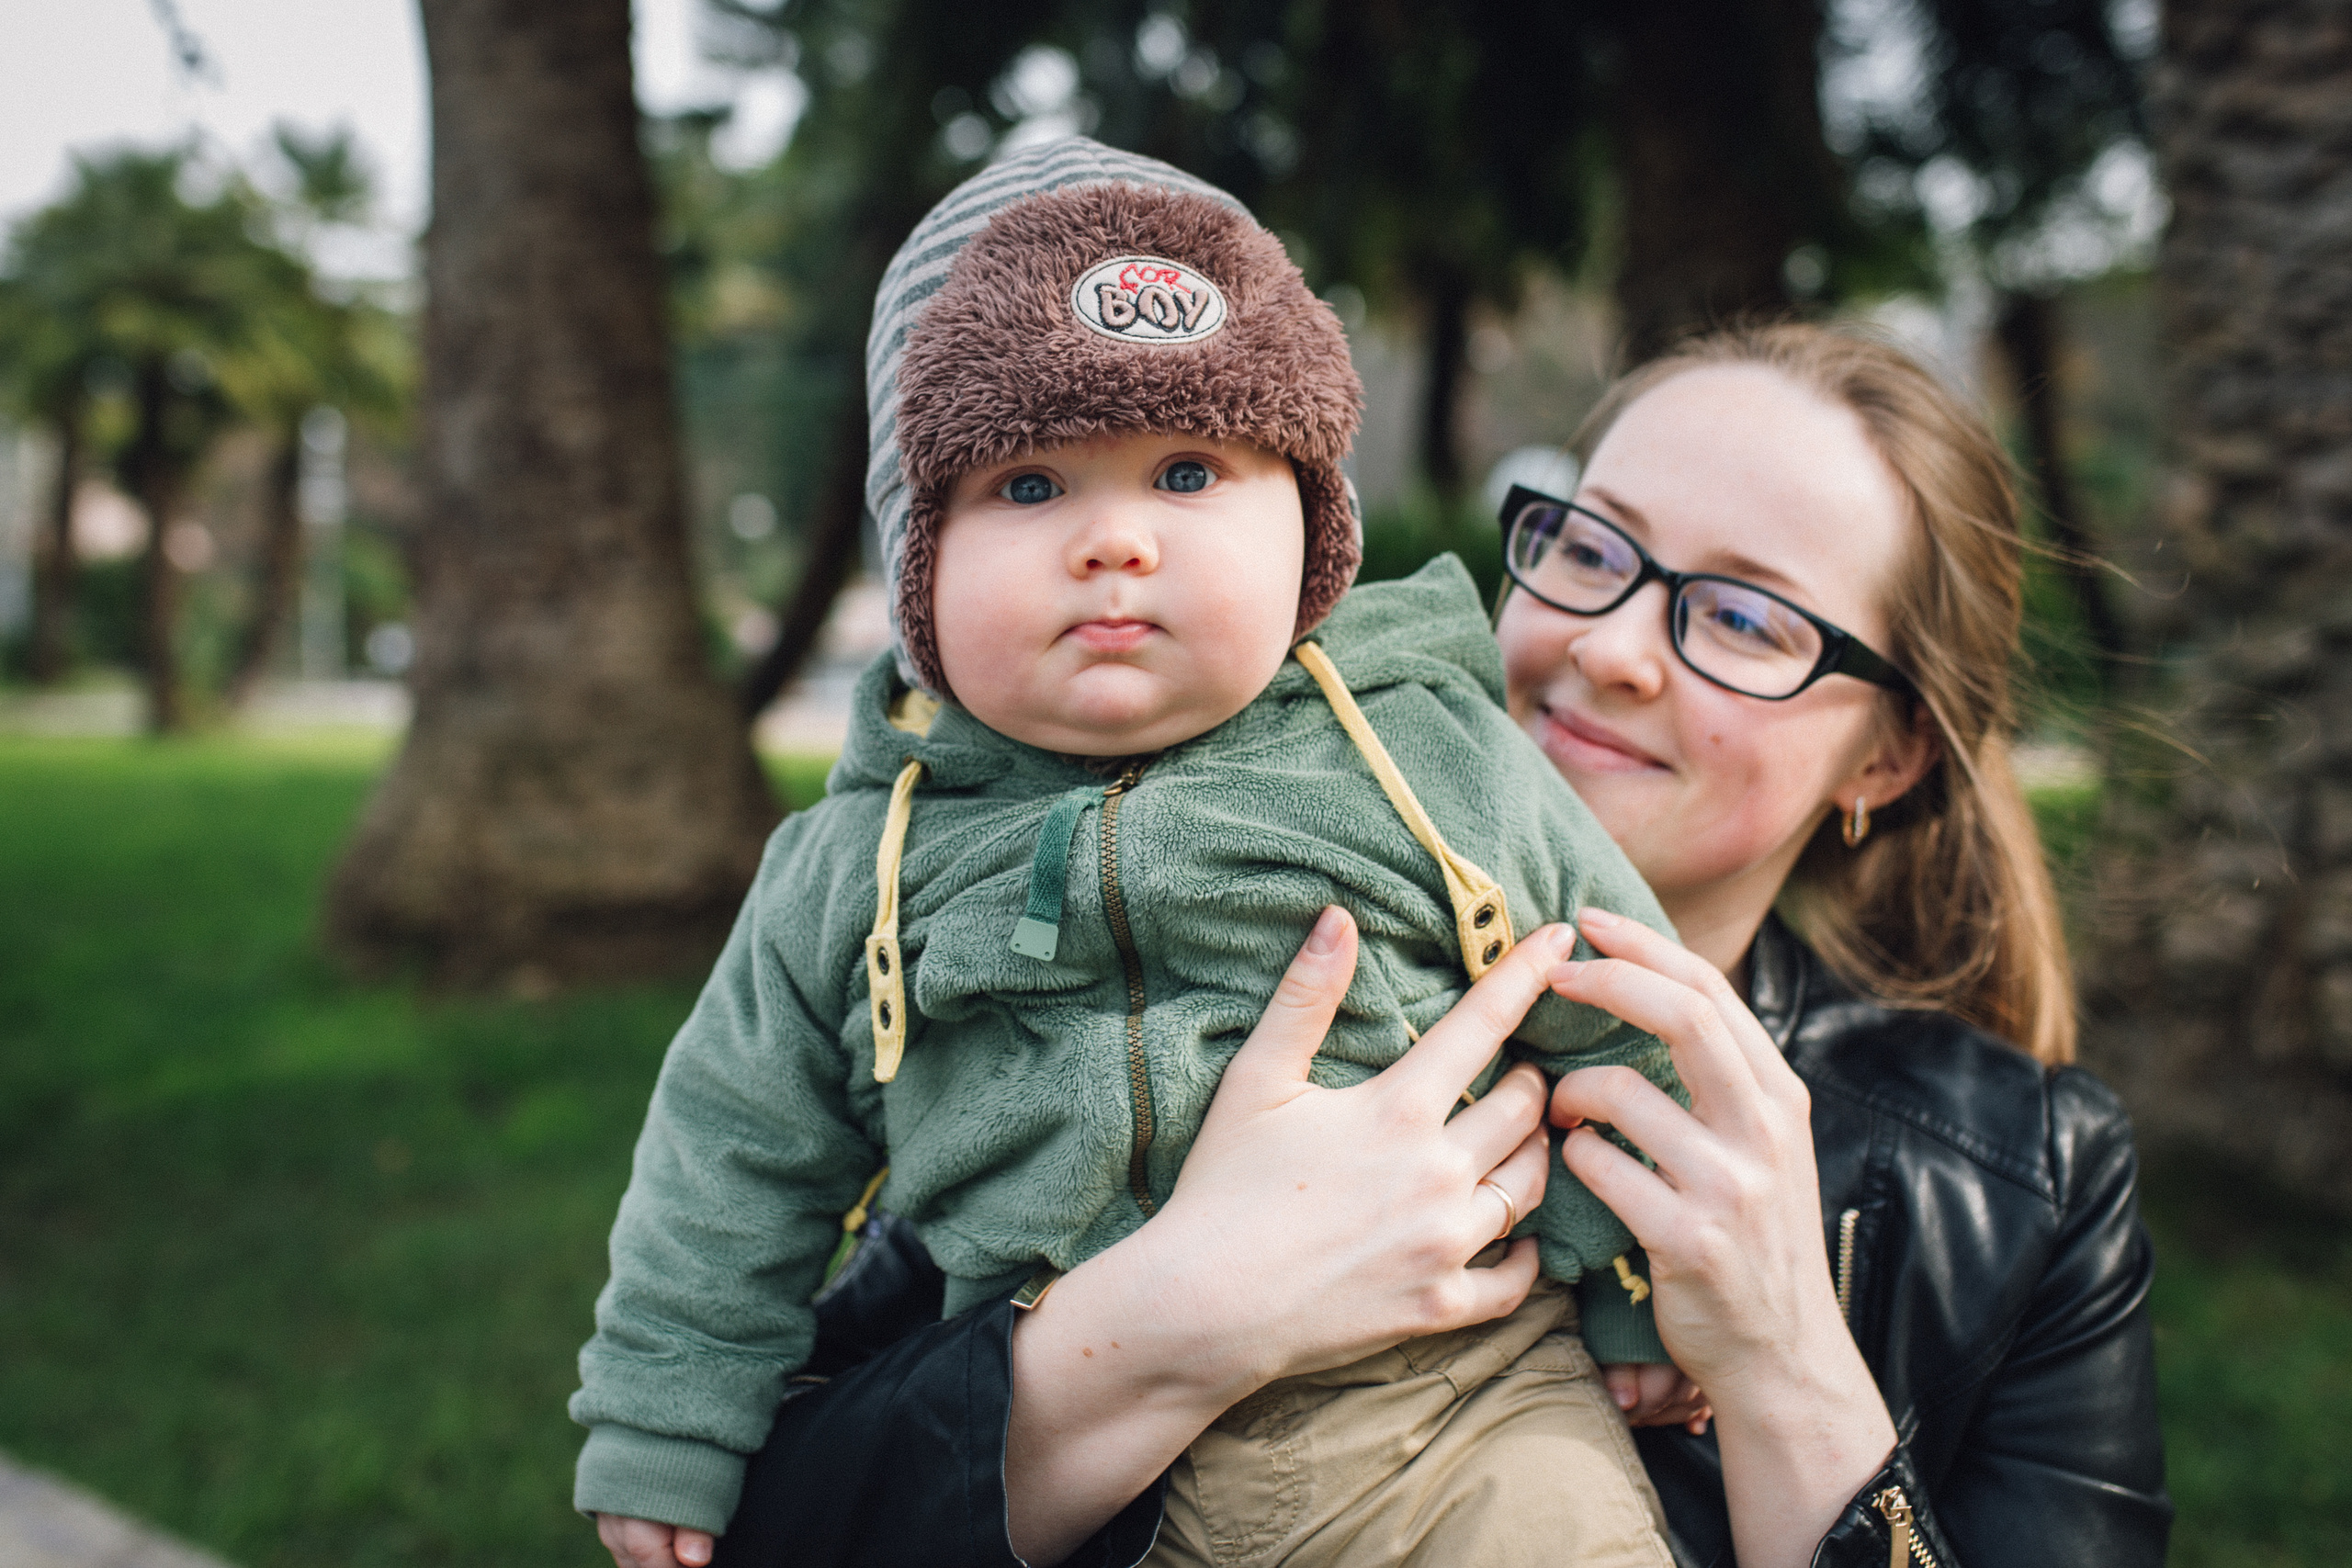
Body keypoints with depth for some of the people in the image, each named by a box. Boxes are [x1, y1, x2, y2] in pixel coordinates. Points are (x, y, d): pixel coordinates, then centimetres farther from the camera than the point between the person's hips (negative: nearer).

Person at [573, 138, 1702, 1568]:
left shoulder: (1436, 756, -4)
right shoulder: (862, 863, 1)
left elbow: (1617, 1022, 6)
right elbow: (738, 1155, 12)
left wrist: (1666, 1322, 10)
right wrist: (664, 1429, 14)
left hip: (1458, 1401, -1)